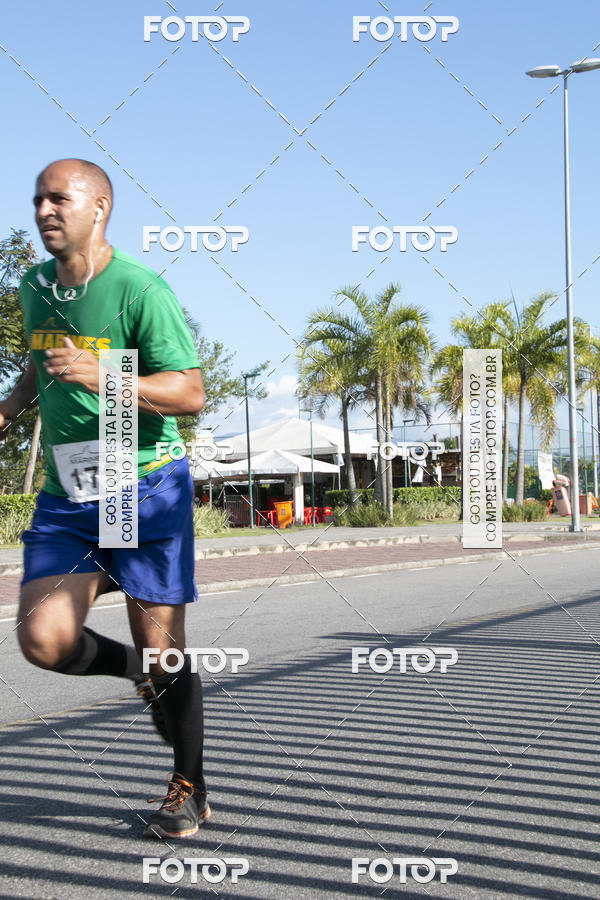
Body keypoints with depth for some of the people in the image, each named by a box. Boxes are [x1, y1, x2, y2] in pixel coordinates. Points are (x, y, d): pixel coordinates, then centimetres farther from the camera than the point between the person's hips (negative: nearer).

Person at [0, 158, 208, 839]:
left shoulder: (142, 290, -12)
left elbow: (190, 394, -16)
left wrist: (100, 376, -28)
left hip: (146, 488, -5)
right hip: (65, 499, 6)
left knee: (160, 647, 0)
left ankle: (189, 791, 21)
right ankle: (145, 676, 21)